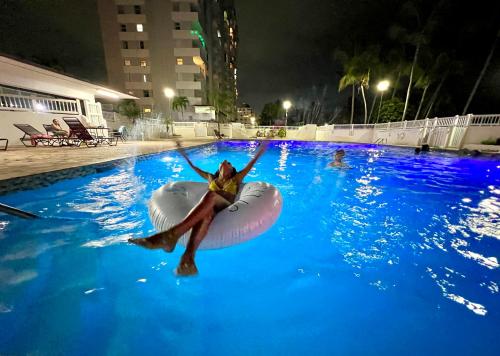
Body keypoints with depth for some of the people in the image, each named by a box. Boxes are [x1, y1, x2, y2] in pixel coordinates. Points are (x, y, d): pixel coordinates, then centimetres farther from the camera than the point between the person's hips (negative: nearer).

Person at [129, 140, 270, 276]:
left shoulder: (236, 179, 28)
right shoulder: (211, 178, 35)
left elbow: (250, 165, 23)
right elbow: (194, 167, 42)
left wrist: (260, 151, 22)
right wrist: (184, 154, 48)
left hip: (227, 209, -2)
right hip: (208, 207, 2)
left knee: (210, 195, -37)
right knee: (205, 214, -38)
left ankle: (172, 234, -53)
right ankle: (188, 257, -63)